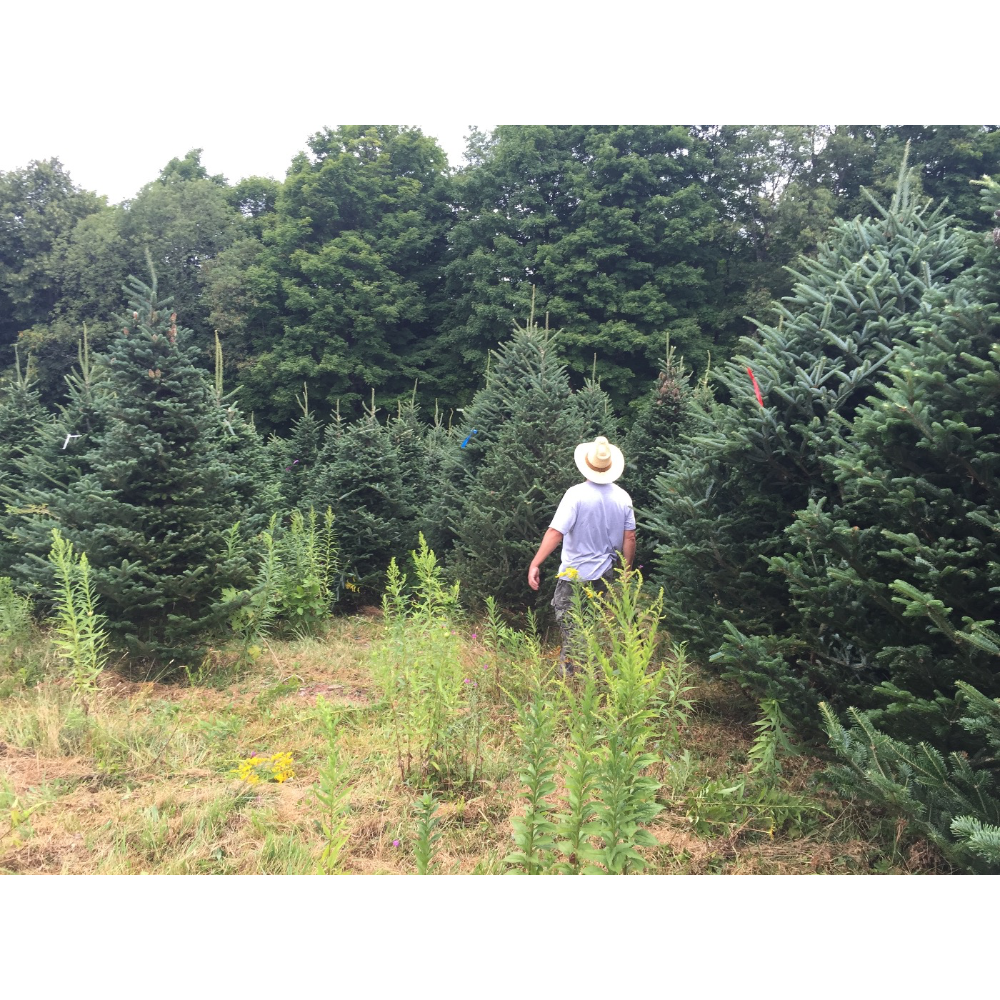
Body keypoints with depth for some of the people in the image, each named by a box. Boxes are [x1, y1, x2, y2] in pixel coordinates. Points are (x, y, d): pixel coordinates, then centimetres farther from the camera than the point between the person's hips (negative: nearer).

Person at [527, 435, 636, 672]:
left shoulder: (576, 494, -20)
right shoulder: (622, 497, -5)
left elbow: (555, 532, -25)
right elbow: (629, 538, 0)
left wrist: (535, 564, -22)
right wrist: (627, 571, 13)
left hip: (575, 573, -5)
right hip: (605, 573, 5)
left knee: (569, 621, 12)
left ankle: (571, 667, 15)